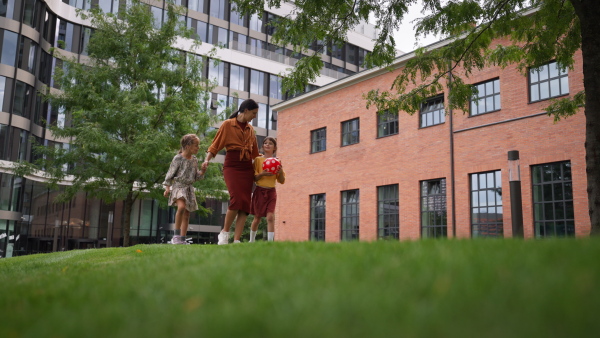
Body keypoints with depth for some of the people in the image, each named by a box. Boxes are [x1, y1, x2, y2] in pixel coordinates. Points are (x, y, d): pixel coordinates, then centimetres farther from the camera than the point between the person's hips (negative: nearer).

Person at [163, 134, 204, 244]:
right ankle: (176, 235, -20)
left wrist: (202, 171, -1)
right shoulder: (178, 158, -7)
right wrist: (167, 187, -7)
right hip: (178, 186, -6)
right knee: (181, 207, -30)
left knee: (186, 214, 5)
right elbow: (170, 174, -3)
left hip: (189, 188, 7)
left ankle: (182, 239, 11)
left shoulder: (194, 160, 10)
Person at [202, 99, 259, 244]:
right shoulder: (228, 124, 1)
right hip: (232, 166, -5)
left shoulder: (250, 129, 17)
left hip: (247, 168, 6)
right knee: (236, 200, -20)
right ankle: (224, 232, 0)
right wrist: (207, 159, -16)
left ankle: (236, 240, -4)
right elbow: (215, 145, -2)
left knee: (245, 204, -5)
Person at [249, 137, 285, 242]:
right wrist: (262, 174, -20)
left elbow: (282, 181, 5)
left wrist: (280, 171, -12)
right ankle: (251, 241, 25)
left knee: (270, 217, -14)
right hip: (259, 191, 0)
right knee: (257, 218, 8)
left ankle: (270, 241, -14)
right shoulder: (258, 159, 3)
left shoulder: (277, 162, 7)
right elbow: (254, 177, -2)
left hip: (271, 192, 0)